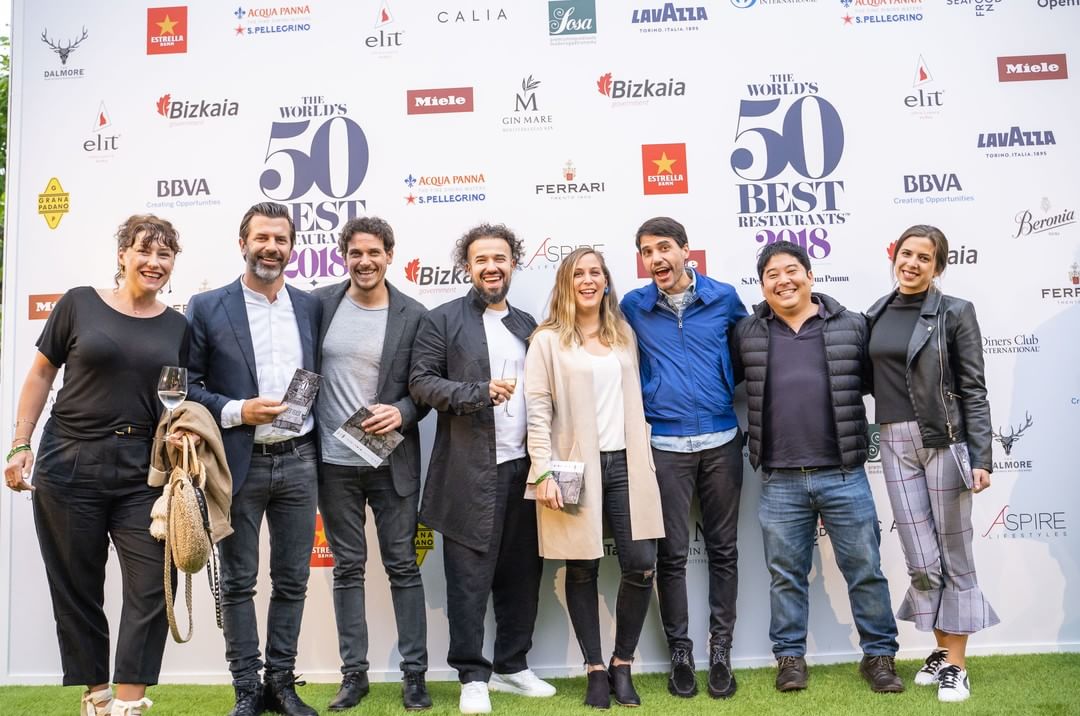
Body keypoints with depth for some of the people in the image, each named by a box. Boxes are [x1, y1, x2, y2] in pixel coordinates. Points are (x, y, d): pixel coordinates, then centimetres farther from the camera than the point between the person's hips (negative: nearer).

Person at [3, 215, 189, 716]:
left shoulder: (177, 327, 7)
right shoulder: (79, 304, 1)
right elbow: (40, 375, 5)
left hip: (141, 470, 1)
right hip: (69, 464, -1)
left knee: (153, 585, -7)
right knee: (76, 589, 7)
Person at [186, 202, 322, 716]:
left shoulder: (311, 307, 7)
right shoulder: (207, 308, -1)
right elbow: (185, 385, -2)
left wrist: (321, 449, 1)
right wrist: (237, 411, -16)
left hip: (298, 462, 3)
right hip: (238, 464, -2)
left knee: (292, 580, 10)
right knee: (237, 583, 8)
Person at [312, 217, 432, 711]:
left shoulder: (413, 315, -2)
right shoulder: (319, 303, 2)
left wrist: (401, 412, -18)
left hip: (393, 461, -1)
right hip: (334, 461, 2)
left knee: (402, 566, 5)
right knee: (348, 568, 10)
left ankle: (414, 673, 16)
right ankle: (354, 673, 20)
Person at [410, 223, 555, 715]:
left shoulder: (527, 324, 15)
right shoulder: (443, 320, 0)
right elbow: (421, 382, -7)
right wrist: (479, 393, -19)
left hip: (522, 467, 5)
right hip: (470, 471, -5)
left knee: (522, 572, 11)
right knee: (469, 576, 2)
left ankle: (513, 666, 26)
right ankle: (472, 675, 15)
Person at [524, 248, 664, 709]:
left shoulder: (624, 335, 14)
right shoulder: (547, 340, 0)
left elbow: (634, 399, 16)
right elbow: (538, 410, -5)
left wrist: (644, 460, 10)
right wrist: (545, 472, -12)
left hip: (625, 464, 4)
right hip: (576, 467, -3)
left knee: (641, 566, -2)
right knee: (583, 571, 4)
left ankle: (622, 665, 16)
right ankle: (595, 669, 19)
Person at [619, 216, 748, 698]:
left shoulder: (724, 297, 0)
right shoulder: (632, 307, 0)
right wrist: (638, 423, 9)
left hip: (721, 442, 1)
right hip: (664, 446, 0)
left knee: (723, 550, 8)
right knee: (672, 554, 5)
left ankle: (721, 651, 21)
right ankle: (679, 652, 19)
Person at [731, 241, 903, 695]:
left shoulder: (851, 326, 2)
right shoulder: (746, 334, 4)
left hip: (844, 475, 0)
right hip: (780, 481, 1)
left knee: (865, 570, 9)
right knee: (785, 575, 11)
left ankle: (879, 654, 26)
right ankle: (790, 656, 26)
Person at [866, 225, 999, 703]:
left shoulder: (955, 313, -4)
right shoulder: (876, 314, 8)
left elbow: (974, 390, -6)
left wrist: (981, 458, -12)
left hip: (946, 442, -3)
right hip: (895, 443, 4)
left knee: (953, 555, 6)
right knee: (921, 561, 7)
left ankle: (956, 665, 18)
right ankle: (941, 649, 28)